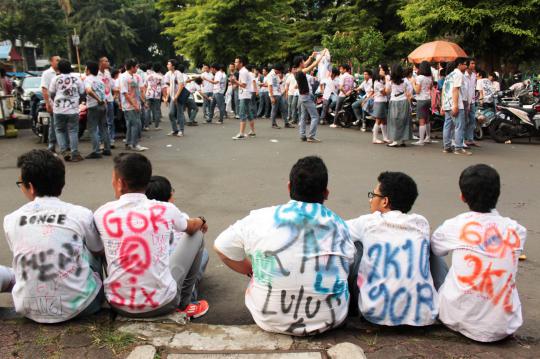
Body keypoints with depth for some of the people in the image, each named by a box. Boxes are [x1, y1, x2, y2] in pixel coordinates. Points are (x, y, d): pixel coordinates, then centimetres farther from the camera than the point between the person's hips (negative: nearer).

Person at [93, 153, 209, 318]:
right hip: (162, 303, -2)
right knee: (196, 235, 15)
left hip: (118, 305, 2)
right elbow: (191, 227, 14)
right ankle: (183, 305, 23)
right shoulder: (165, 210, -10)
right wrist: (201, 221, 39)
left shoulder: (102, 214, -7)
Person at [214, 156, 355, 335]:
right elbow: (347, 265, 3)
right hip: (330, 320, 1)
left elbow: (222, 247, -1)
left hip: (270, 320, 0)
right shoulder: (339, 225, -7)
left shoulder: (262, 219, -11)